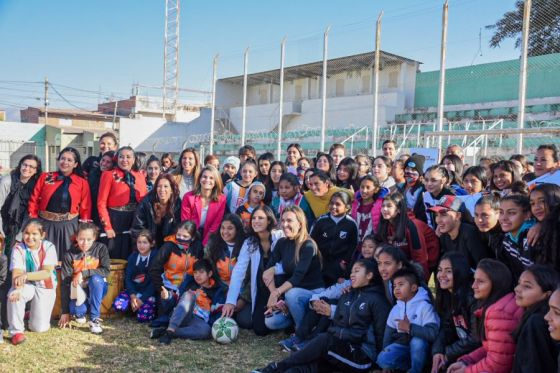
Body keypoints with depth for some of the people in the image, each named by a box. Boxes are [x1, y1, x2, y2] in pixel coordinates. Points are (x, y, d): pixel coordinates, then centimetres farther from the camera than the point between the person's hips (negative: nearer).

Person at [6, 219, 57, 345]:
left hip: (45, 287, 0)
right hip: (27, 286, 1)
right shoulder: (18, 249, -11)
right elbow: (16, 274, -22)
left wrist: (26, 275, -36)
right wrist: (18, 288, -44)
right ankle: (16, 331, -16)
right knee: (13, 294, -36)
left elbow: (47, 273, -21)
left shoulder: (48, 247, -12)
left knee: (39, 328, -9)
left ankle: (35, 313, 28)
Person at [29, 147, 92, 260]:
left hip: (69, 226, 0)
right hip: (46, 225, 1)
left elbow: (85, 209, 0)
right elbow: (34, 200, 2)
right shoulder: (45, 177, 3)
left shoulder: (82, 183, 1)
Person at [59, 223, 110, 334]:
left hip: (97, 290, 0)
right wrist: (65, 312, -14)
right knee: (74, 308, -31)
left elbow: (106, 271, -19)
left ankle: (95, 319, -22)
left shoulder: (101, 248, -10)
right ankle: (80, 313, 9)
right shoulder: (70, 255, -11)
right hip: (78, 291, 0)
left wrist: (83, 273, -27)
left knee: (96, 278, -33)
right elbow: (65, 283, -12)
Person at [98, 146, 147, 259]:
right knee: (113, 257, 3)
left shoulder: (140, 176, 9)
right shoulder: (109, 175, -2)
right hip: (115, 220, -3)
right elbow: (101, 203, -5)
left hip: (136, 221, 4)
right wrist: (107, 227, -11)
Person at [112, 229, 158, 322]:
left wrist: (142, 299, -18)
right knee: (118, 305, -21)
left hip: (149, 291, -4)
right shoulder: (133, 256, 5)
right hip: (134, 290, 4)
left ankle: (148, 305, 6)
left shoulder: (156, 256, -9)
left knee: (143, 316, -24)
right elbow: (128, 277, 0)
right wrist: (132, 296, -15)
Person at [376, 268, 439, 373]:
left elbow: (433, 333, -25)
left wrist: (409, 328, -23)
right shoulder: (395, 309, 3)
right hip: (402, 344, 3)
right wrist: (386, 351, -7)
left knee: (417, 340, -37)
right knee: (383, 359, -24)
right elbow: (388, 334, 7)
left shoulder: (424, 306, -14)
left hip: (419, 346, -3)